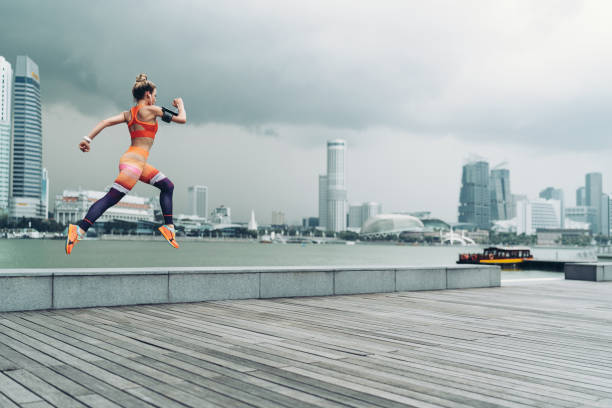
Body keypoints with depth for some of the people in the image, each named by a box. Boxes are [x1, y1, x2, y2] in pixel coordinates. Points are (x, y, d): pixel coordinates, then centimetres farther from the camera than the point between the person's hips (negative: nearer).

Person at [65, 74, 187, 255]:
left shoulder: (129, 113, 16)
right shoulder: (150, 110, -4)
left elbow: (106, 122, 4)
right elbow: (182, 119, 0)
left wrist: (88, 139, 0)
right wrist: (180, 105, 20)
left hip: (139, 163, 10)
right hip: (134, 161, -10)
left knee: (167, 186, 17)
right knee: (110, 199, -13)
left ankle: (168, 227, 18)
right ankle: (79, 229, -17)